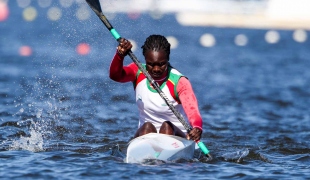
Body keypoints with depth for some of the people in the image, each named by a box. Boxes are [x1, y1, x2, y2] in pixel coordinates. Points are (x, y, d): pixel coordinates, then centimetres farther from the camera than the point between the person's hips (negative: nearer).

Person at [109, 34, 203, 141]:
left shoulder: (179, 82, -14)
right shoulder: (138, 72, -3)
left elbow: (191, 108, -31)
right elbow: (115, 75, -23)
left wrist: (197, 127, -54)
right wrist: (120, 55, -44)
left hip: (176, 134, -2)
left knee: (167, 126, -31)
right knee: (147, 127, -28)